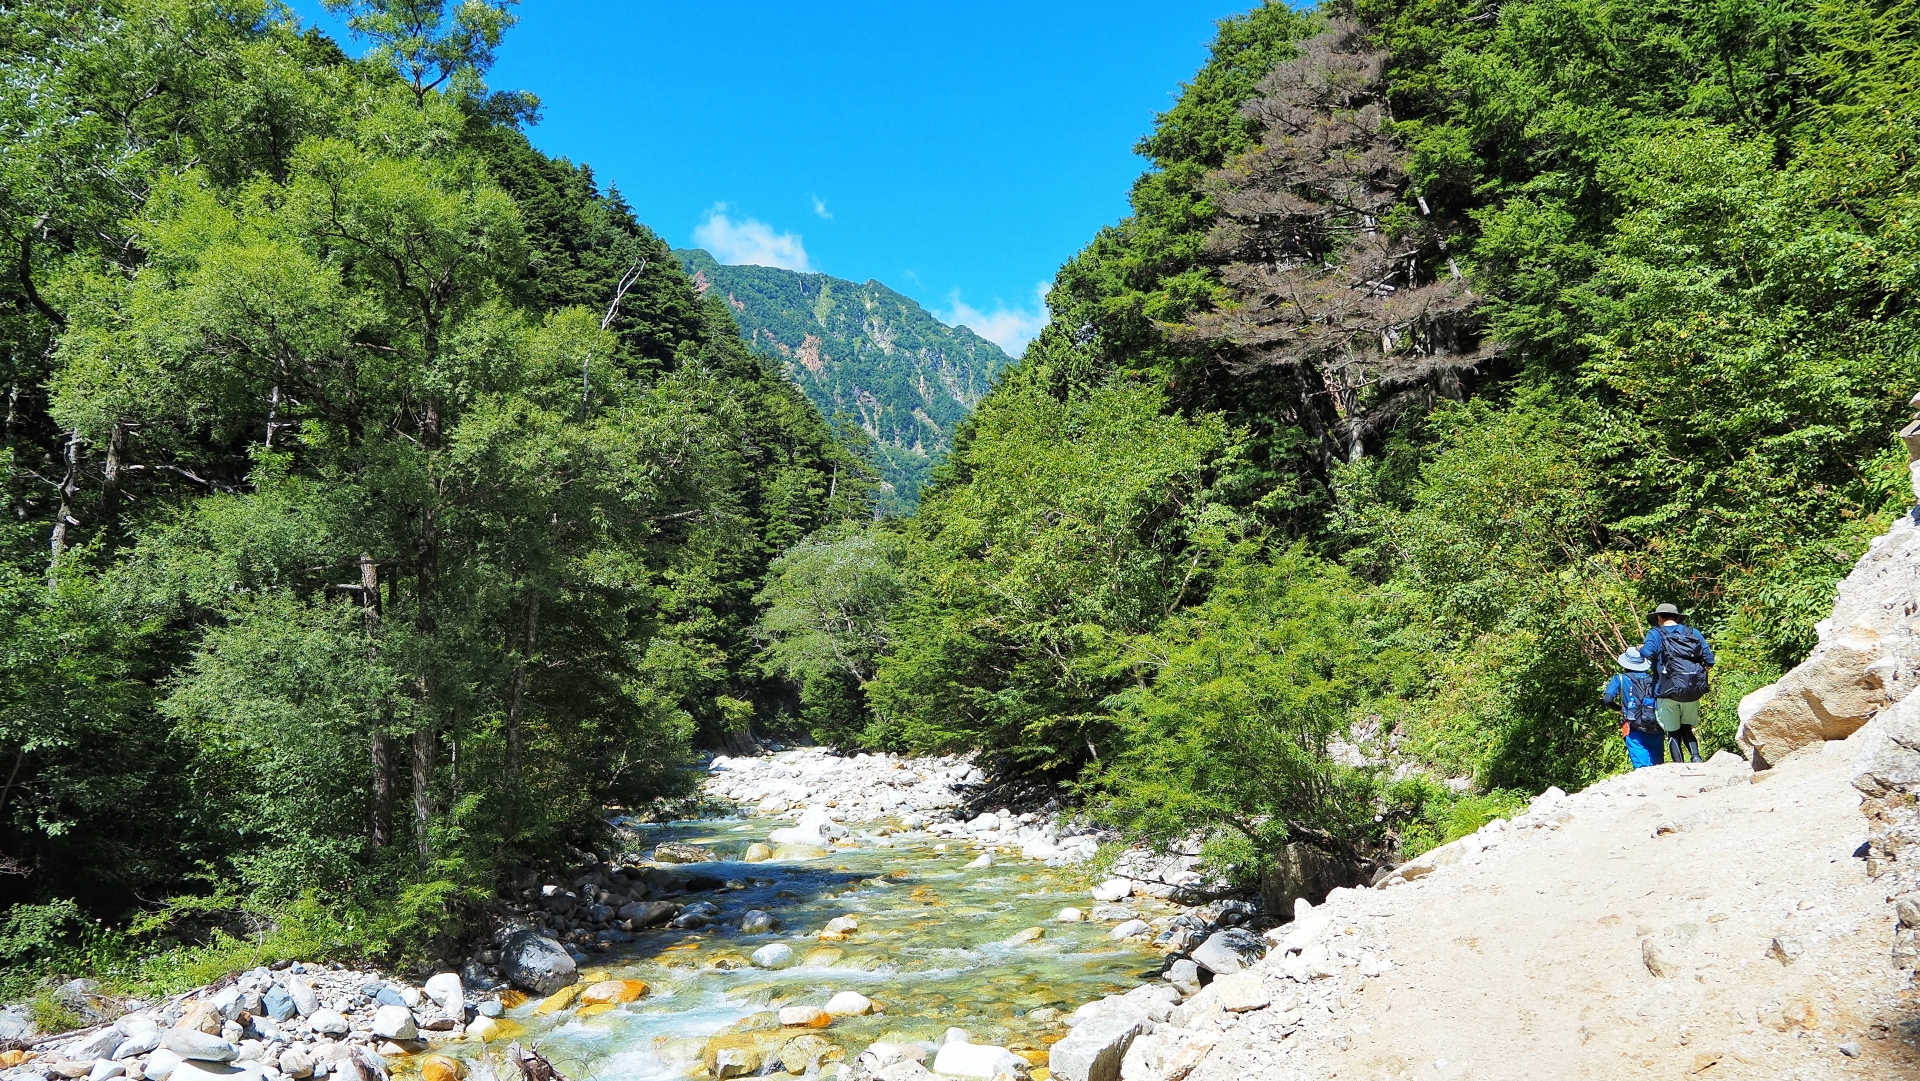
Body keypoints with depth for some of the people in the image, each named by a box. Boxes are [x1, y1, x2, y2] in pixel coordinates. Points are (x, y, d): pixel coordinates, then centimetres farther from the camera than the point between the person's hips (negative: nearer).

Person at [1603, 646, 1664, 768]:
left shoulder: (1620, 679, 5)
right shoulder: (1653, 679, 13)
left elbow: (1607, 699, -6)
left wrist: (1619, 708, 13)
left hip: (1635, 731, -3)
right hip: (1656, 730, 3)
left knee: (1642, 768, -4)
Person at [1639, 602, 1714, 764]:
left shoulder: (1656, 633, 2)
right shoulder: (1694, 633, 13)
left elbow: (1648, 653, -18)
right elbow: (1709, 661, 5)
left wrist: (1641, 649, 4)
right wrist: (1698, 677, 19)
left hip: (1668, 692, -3)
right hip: (1693, 692, 3)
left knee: (1673, 732, 7)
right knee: (1686, 729, 17)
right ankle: (1696, 756, -6)